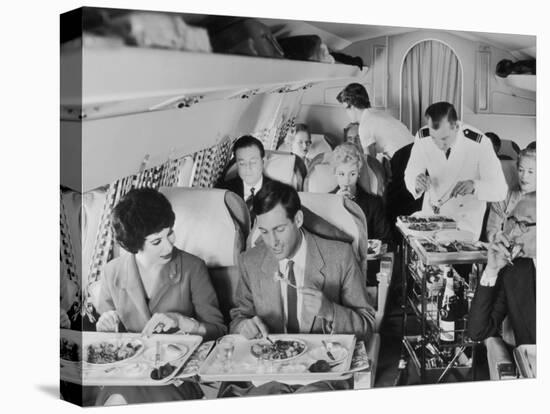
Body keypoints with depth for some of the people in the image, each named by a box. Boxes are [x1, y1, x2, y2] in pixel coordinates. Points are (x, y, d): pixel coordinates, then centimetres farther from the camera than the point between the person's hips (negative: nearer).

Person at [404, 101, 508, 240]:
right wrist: (417, 183, -32)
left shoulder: (479, 144, -27)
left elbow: (500, 190, -25)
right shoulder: (422, 138, -19)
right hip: (432, 212, 2)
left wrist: (473, 186, -44)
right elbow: (410, 174, -8)